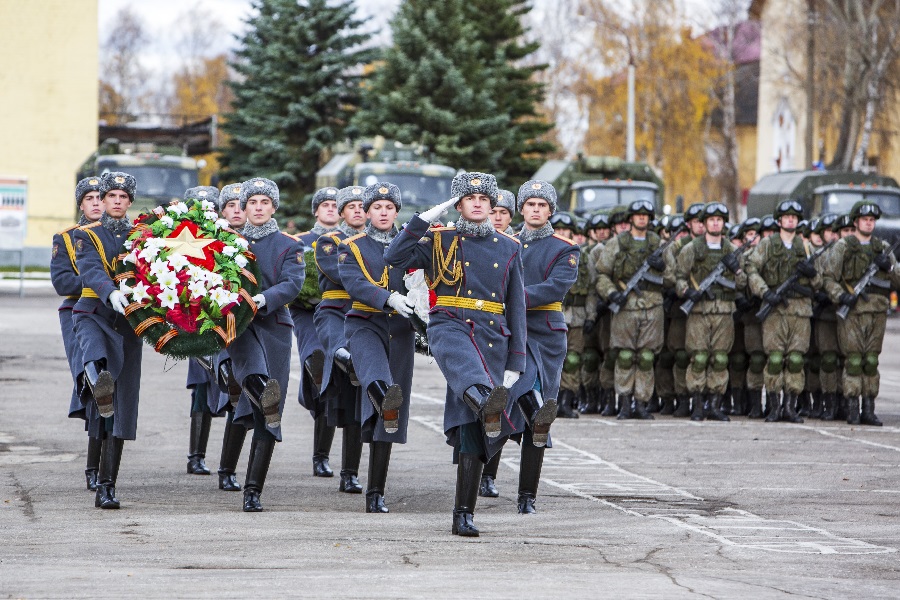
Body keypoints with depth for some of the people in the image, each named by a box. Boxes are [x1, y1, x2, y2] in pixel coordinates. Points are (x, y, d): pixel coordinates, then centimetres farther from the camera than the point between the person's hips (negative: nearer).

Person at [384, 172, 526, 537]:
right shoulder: (440, 241, 9)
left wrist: (515, 362, 5)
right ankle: (487, 403, -76)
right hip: (450, 327, -2)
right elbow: (394, 259, -6)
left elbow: (516, 307, 12)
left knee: (472, 430, -1)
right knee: (466, 366, -41)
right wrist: (425, 218, -6)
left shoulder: (509, 248, 14)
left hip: (493, 336, 2)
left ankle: (464, 515, 3)